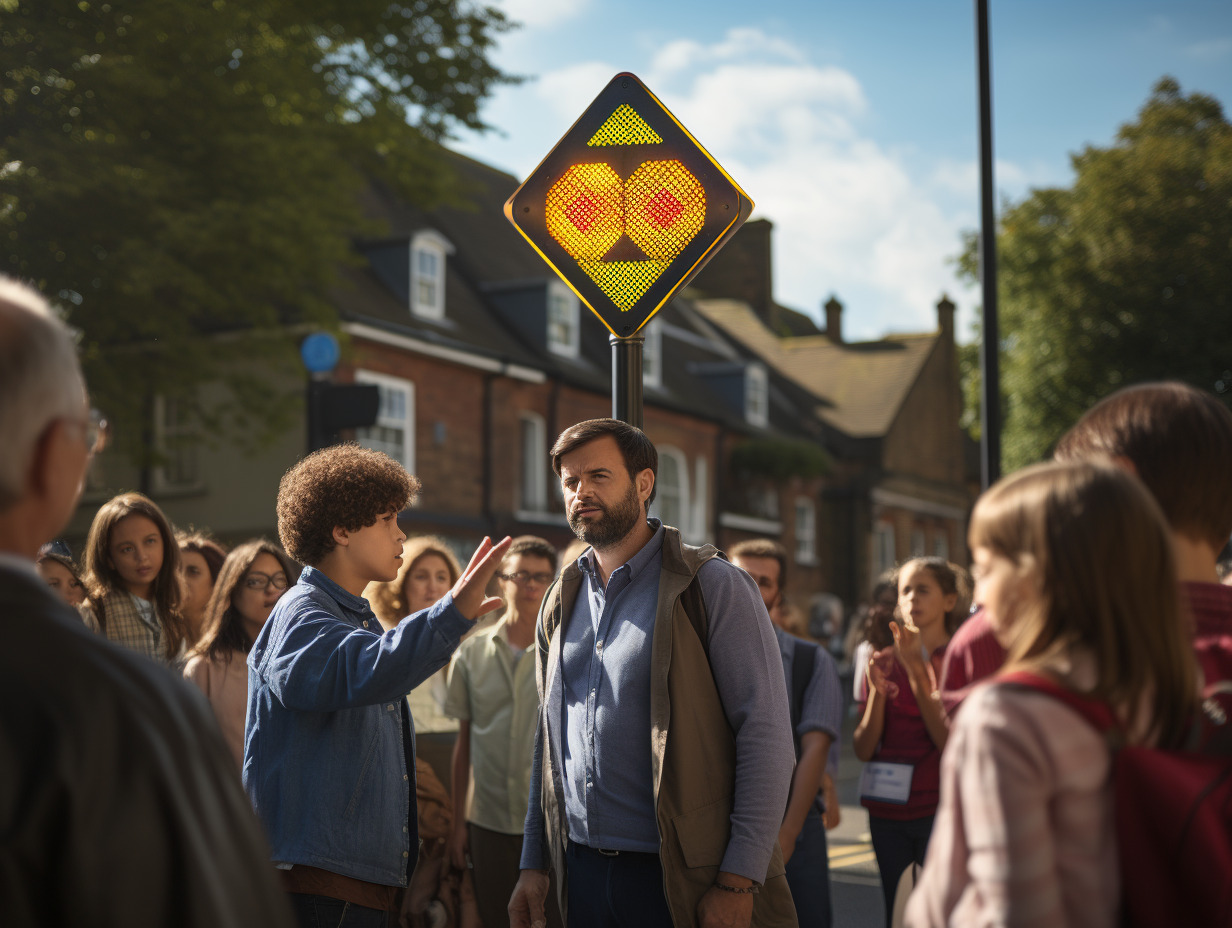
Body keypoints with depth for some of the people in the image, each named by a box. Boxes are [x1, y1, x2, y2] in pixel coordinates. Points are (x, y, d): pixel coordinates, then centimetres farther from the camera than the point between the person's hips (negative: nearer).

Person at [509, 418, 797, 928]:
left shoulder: (713, 587, -7)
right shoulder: (560, 603, 12)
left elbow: (767, 736, -12)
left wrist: (737, 882, -18)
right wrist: (534, 864, 11)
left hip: (683, 881, -5)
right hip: (583, 874, 5)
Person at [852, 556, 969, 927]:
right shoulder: (883, 662, 9)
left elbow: (949, 741, -13)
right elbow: (863, 749, 4)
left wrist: (916, 670, -16)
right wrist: (876, 692, -12)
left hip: (940, 809, -4)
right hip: (887, 812, 4)